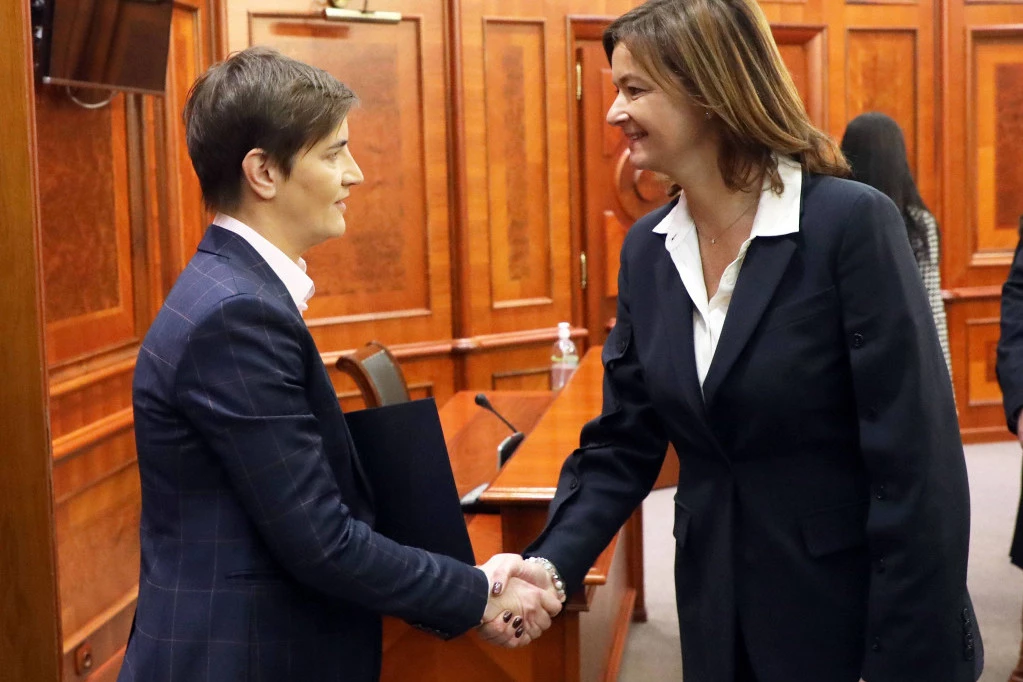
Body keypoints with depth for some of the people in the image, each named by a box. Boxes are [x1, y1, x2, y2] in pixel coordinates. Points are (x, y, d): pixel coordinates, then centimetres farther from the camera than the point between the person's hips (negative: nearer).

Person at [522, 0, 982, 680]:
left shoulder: (851, 220, -17)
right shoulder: (647, 248, 2)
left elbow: (919, 468, -18)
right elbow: (624, 445, 4)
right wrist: (550, 565, -11)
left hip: (853, 617, -5)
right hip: (719, 619, 6)